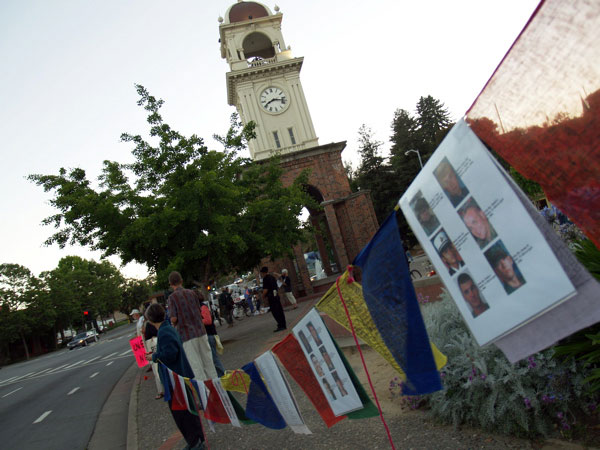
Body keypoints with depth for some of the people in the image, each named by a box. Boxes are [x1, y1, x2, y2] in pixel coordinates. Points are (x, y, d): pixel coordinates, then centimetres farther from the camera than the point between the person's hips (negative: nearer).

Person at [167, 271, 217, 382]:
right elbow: (200, 312, 9)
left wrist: (174, 324, 8)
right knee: (208, 360, 14)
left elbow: (174, 318, -13)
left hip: (187, 335, -4)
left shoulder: (172, 297, -8)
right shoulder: (191, 292, 5)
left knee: (196, 365, 3)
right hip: (200, 331, 4)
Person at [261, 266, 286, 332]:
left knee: (275, 312, -5)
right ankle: (283, 325, 18)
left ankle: (280, 326, -6)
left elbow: (265, 289, -18)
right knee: (280, 311, 12)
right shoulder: (272, 277, 16)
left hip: (271, 297, -9)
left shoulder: (265, 278, -11)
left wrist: (263, 296, -1)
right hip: (276, 295, 9)